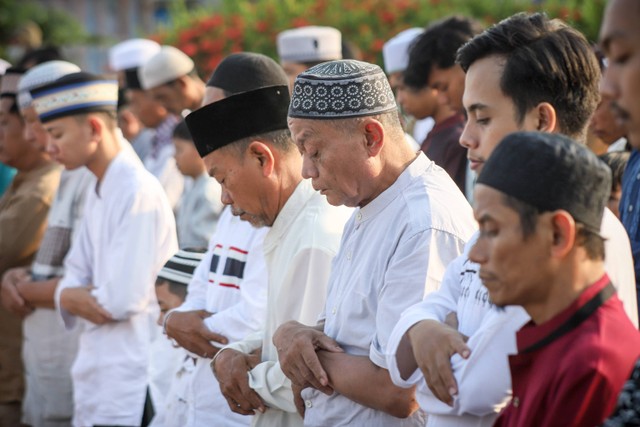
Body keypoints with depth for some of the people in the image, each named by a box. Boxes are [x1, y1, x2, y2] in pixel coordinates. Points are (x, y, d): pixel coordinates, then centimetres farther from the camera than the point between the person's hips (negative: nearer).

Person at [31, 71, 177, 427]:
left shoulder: (139, 192, -16)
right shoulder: (97, 195, 14)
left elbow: (123, 300, -20)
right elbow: (73, 280, 14)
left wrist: (73, 296, -2)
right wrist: (71, 296, -8)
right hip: (97, 381, 9)